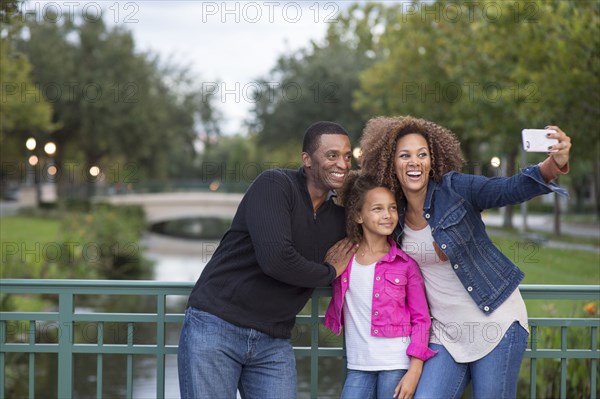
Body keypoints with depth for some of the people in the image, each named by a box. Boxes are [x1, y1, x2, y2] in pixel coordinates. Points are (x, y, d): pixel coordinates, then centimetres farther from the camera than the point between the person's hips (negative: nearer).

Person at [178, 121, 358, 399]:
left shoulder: (339, 217, 10)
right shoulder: (274, 185, -11)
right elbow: (275, 259, -23)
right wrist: (329, 272, -8)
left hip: (273, 343, 6)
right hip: (215, 325, -6)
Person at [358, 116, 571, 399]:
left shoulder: (455, 188, -9)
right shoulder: (395, 215, 4)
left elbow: (513, 189, -23)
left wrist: (554, 164, -40)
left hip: (495, 320, -4)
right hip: (445, 332, 4)